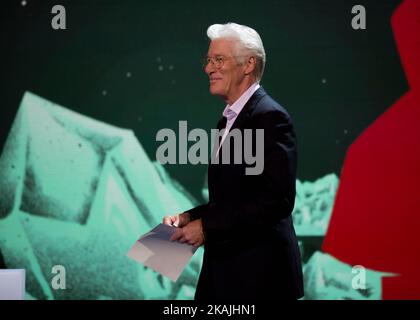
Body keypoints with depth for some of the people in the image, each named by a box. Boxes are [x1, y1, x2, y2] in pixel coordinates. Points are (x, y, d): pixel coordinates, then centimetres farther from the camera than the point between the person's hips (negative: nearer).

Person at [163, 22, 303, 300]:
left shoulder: (270, 117, -13)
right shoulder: (229, 119, 15)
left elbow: (277, 199, -21)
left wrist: (207, 226, -18)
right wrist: (190, 217, 4)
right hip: (225, 269, 8)